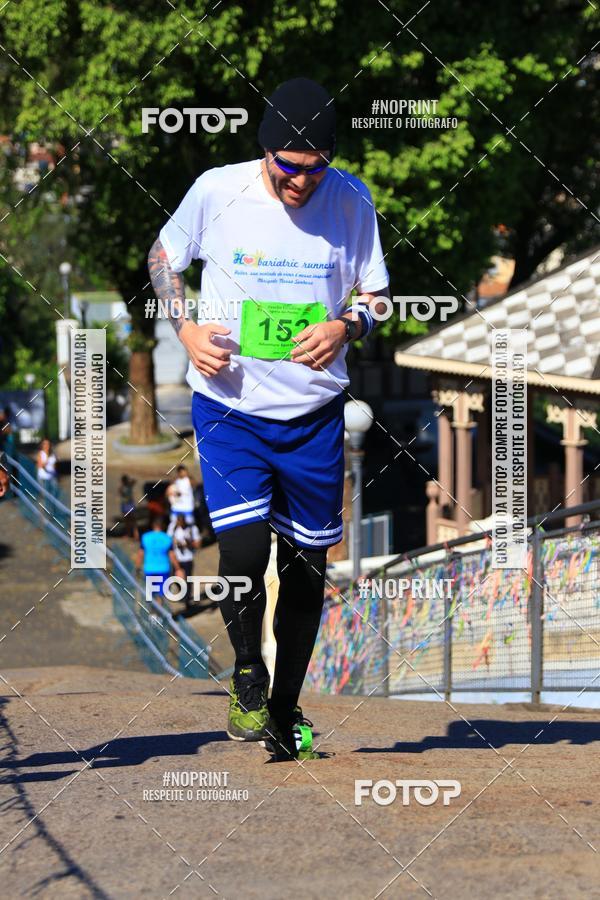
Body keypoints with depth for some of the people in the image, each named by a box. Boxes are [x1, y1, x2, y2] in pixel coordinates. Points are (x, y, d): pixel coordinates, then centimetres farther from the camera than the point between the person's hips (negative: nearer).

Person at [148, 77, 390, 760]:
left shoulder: (350, 202, -5)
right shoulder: (216, 191, -9)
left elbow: (376, 295, 7)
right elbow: (164, 255, 9)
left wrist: (345, 326, -15)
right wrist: (186, 329, -6)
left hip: (316, 413, 2)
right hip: (230, 405, -2)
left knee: (307, 565, 8)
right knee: (244, 550, -17)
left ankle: (286, 708, 28)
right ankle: (247, 673, 12)